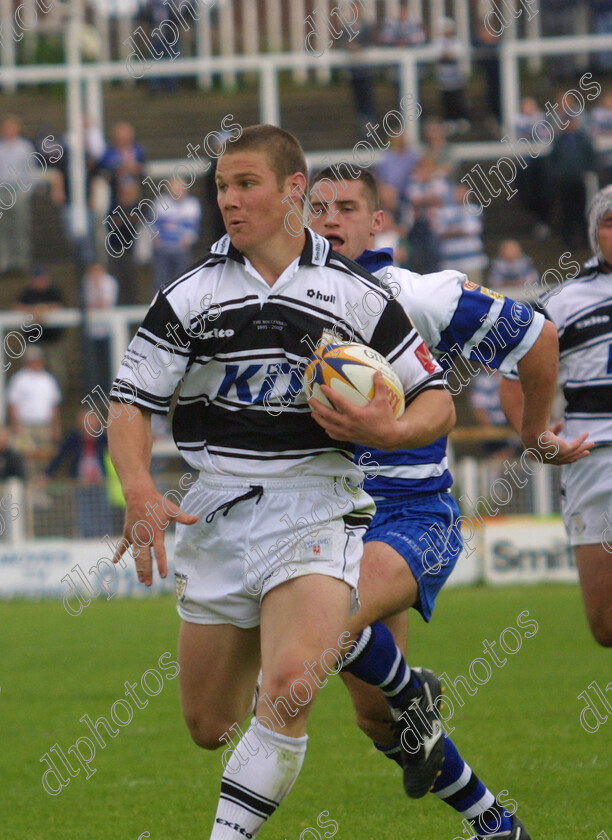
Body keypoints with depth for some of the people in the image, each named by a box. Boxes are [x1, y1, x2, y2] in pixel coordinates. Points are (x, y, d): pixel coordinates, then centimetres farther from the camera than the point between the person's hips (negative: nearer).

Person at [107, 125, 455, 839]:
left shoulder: (356, 294, 1)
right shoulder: (189, 295, 4)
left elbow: (436, 403, 6)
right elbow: (130, 403, 3)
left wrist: (387, 430, -16)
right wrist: (140, 494, -14)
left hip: (315, 506, -3)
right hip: (216, 512, 3)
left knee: (286, 694, -26)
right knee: (209, 726, 9)